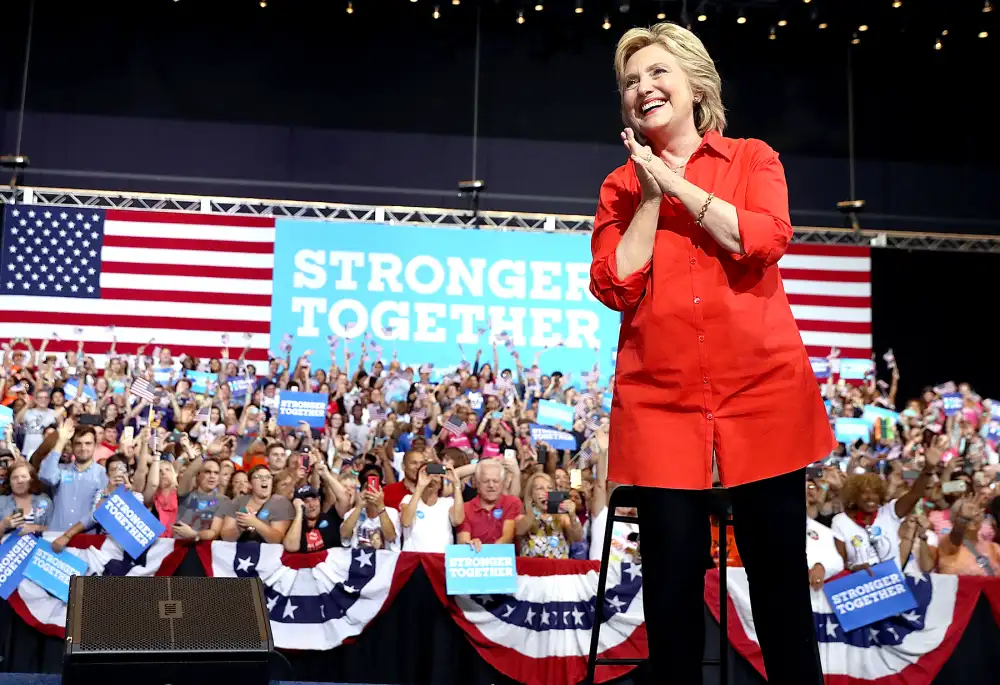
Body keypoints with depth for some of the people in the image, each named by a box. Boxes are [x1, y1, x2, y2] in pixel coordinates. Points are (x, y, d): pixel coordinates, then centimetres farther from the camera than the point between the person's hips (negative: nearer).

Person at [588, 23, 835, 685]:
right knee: (673, 576, 2)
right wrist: (651, 196, -4)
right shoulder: (622, 186, 12)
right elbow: (616, 287, -1)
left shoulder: (753, 159, 10)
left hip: (764, 393, 0)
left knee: (780, 574, 4)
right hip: (659, 401, 1)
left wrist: (679, 185, -5)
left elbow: (765, 241, -10)